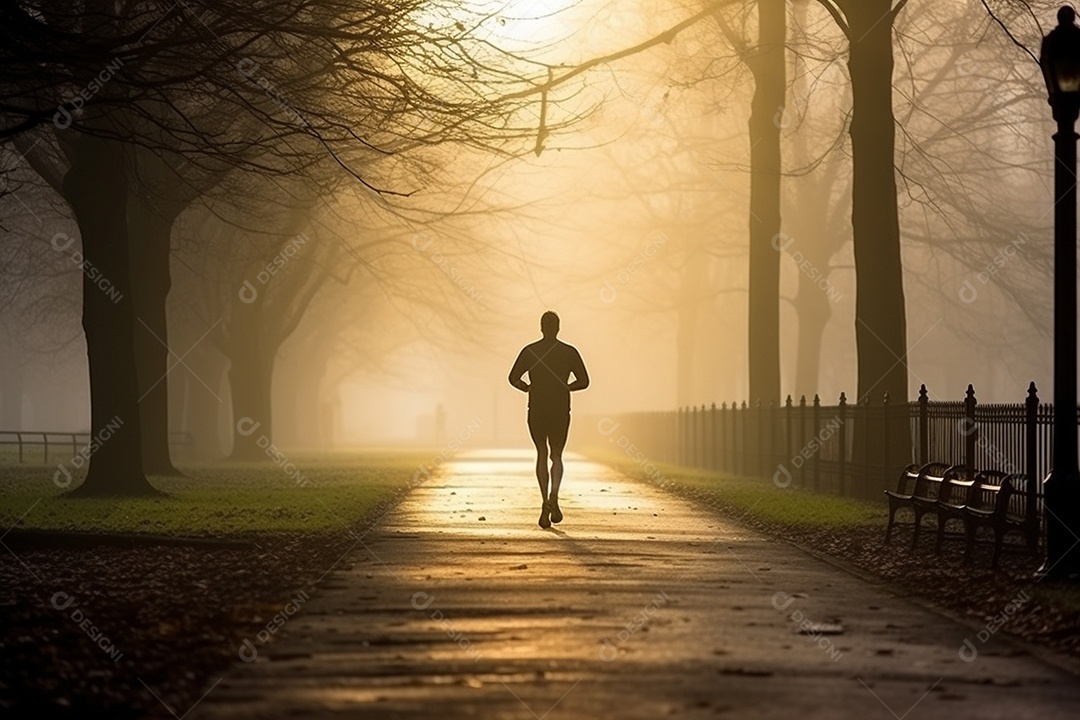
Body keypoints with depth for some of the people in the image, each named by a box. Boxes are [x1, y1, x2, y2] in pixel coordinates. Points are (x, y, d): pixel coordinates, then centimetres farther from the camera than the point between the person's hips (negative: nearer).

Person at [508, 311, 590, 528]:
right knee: (556, 455, 10)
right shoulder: (570, 352, 0)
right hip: (560, 411, 0)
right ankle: (554, 494, -16)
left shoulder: (529, 351, 0)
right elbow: (583, 381, -3)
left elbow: (513, 378, -6)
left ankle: (545, 500, -1)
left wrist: (529, 388, 10)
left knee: (542, 454, 12)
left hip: (536, 411, 0)